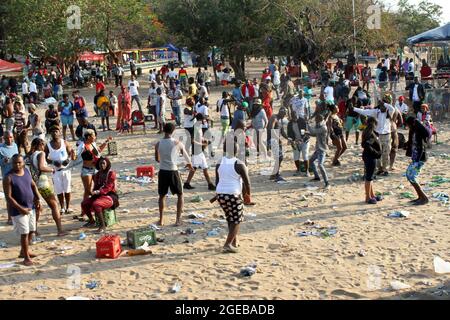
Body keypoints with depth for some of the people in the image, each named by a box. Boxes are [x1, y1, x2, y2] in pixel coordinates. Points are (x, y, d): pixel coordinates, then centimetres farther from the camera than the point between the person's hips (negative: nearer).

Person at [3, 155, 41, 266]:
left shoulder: (26, 171, 1)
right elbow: (8, 197, -19)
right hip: (18, 210, -7)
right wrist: (20, 208, -21)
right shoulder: (9, 178, -18)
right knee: (24, 233, -4)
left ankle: (23, 252, 34)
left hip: (31, 207, 7)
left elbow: (33, 185, 15)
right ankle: (26, 257, 9)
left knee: (31, 231, 15)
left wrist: (37, 200, 4)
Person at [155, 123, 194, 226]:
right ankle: (178, 219, 9)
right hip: (173, 172, -2)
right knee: (180, 195, 14)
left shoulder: (158, 144, -1)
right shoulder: (177, 143, -8)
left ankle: (161, 220, 21)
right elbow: (186, 156, 4)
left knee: (162, 196, 19)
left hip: (162, 172, 3)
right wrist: (190, 165, 25)